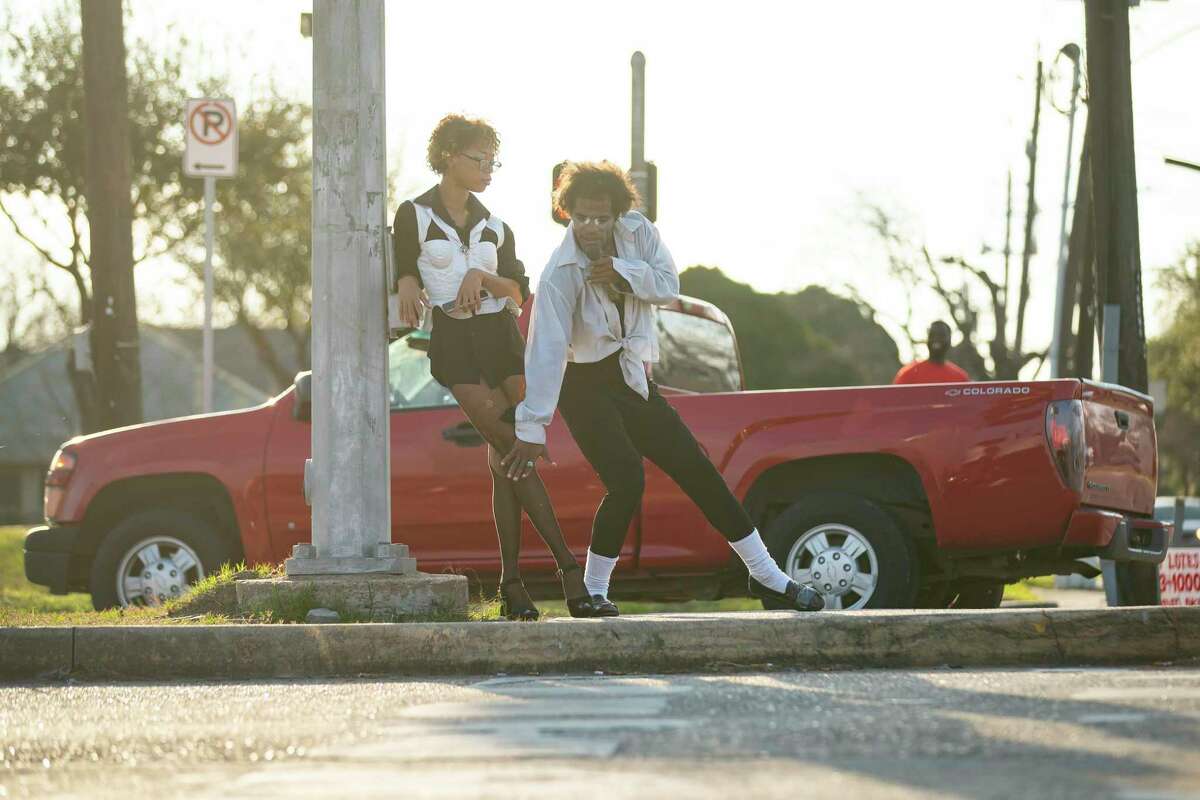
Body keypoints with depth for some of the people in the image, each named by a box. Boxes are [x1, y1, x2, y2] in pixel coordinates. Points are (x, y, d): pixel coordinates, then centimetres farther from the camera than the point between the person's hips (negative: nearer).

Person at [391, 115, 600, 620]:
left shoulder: (494, 227, 16)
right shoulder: (414, 216, 5)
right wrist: (408, 285, -16)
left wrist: (483, 277, -10)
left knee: (504, 459, -4)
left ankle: (512, 583, -3)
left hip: (502, 337, 4)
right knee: (514, 452, -13)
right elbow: (403, 275, 7)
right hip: (454, 342, -4)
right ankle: (568, 568, -15)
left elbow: (520, 291, 8)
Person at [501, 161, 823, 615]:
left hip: (631, 378, 6)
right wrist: (532, 429, -35)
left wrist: (626, 273, -24)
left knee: (697, 470, 7)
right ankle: (593, 592, -8)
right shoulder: (560, 274, -23)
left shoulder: (637, 232, -6)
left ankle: (766, 576, 15)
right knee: (627, 480, -23)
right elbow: (546, 351, -29)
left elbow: (669, 287, -4)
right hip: (584, 386, -6)